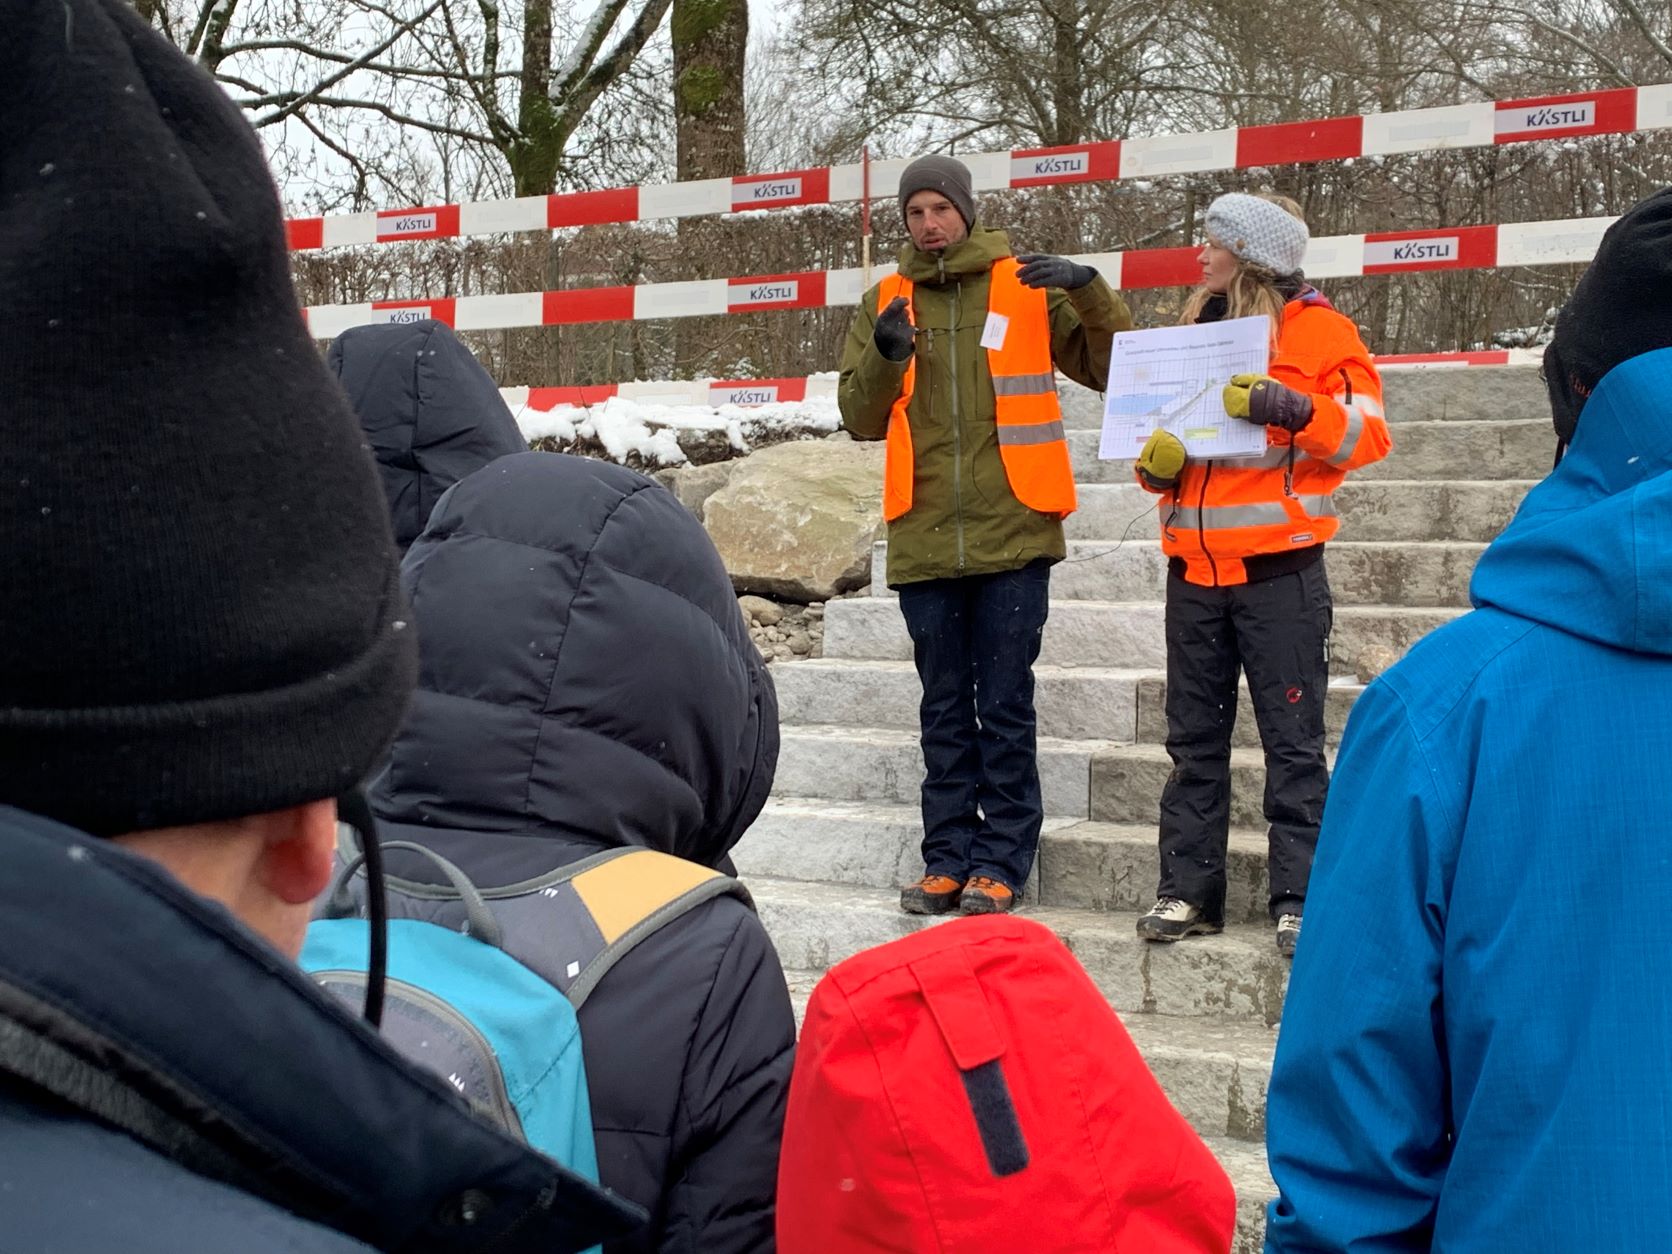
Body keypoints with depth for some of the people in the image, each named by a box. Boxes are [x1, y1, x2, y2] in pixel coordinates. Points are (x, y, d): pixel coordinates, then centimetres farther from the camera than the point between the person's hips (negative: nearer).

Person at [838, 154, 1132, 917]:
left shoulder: (1027, 286, 4)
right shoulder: (884, 303, 11)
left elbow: (1111, 369, 2)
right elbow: (861, 418, 7)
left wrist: (1090, 294, -13)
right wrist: (884, 357, -12)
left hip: (1012, 533, -3)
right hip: (924, 538, 3)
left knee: (1005, 707, 1)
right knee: (945, 710, 10)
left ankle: (1001, 861, 9)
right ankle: (947, 857, 16)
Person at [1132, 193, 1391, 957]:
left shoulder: (1317, 329, -1)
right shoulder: (1195, 331, 16)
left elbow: (1367, 433, -7)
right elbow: (1161, 429, 21)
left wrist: (1294, 409, -23)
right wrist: (1156, 462, -2)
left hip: (1278, 566, -6)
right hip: (1194, 566, 6)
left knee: (1293, 739, -1)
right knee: (1194, 738, 8)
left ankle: (1299, 899, 5)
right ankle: (1188, 891, 15)